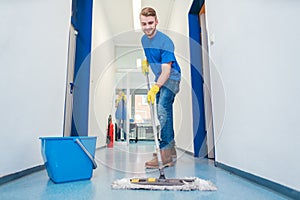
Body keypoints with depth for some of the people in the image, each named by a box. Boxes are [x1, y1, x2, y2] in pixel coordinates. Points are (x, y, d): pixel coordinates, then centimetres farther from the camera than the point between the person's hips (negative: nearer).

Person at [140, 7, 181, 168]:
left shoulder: (165, 41, -21)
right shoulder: (144, 39, 4)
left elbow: (166, 70, -29)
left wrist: (155, 88, -39)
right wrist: (146, 61, 5)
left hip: (171, 78, -8)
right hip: (159, 79, 9)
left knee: (163, 110, -25)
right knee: (162, 114, 11)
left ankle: (165, 154, -22)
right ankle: (170, 151, 25)